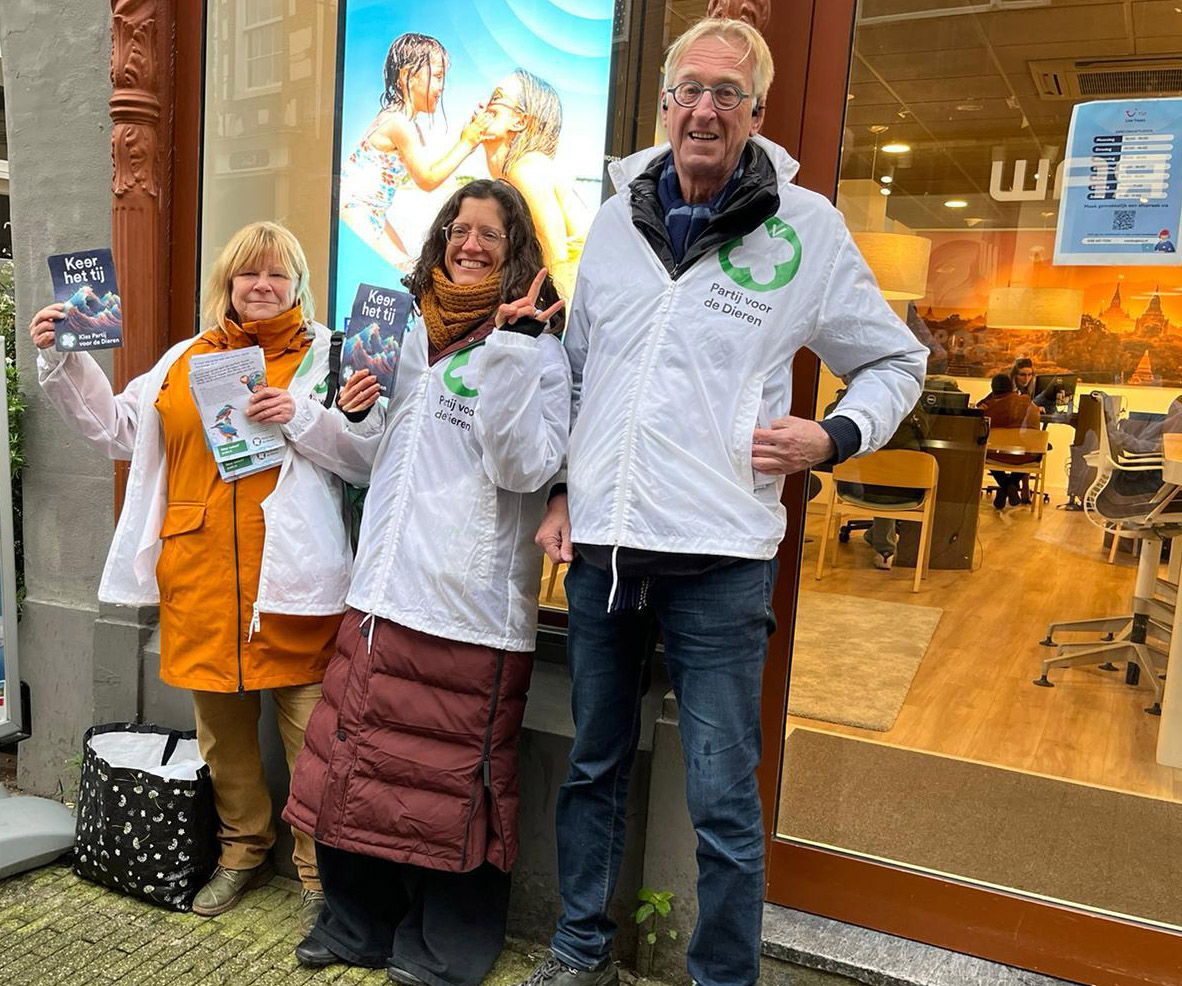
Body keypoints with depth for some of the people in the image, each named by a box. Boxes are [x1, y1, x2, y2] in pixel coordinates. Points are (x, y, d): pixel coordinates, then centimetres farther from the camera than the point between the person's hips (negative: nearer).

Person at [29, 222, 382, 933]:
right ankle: (244, 852, 36)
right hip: (202, 574, 5)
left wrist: (301, 416, -16)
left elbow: (370, 458, -5)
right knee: (221, 724, 16)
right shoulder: (187, 359, 14)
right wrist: (61, 362, 13)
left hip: (290, 578, -4)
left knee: (310, 726, -2)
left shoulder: (326, 356, 3)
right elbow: (118, 426, 19)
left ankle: (319, 873, 16)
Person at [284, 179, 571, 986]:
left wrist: (511, 345, -21)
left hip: (472, 607, -6)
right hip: (385, 593, 6)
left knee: (451, 779, 7)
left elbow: (525, 468, -19)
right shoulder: (415, 334, 15)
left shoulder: (537, 349, -3)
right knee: (357, 759, 13)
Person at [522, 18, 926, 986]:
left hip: (719, 555, -4)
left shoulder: (805, 226, -1)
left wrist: (833, 436, -10)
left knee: (723, 797, 3)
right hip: (601, 545, 4)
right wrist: (564, 490, 12)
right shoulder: (617, 219, 10)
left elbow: (898, 362, 8)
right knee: (594, 766, 17)